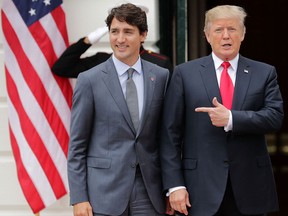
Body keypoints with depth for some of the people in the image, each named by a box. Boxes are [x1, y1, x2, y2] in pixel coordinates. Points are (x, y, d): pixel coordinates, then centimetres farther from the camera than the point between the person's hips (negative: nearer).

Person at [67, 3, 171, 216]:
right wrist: (79, 198, -6)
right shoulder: (89, 80, -2)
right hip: (105, 189, -2)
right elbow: (77, 145, -1)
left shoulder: (161, 77, 5)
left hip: (150, 190, 2)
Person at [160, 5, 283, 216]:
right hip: (201, 188, -1)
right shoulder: (185, 73, 4)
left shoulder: (264, 73, 8)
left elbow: (275, 117, -5)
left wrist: (231, 119, -18)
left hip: (250, 188, 1)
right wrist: (174, 185, -6)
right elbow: (171, 133, 1)